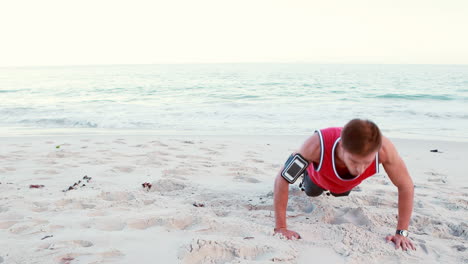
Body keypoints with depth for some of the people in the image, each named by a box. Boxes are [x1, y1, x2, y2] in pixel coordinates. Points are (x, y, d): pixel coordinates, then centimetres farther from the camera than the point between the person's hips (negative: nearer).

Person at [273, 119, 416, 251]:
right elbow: (282, 179, -41)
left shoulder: (384, 149, -48)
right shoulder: (317, 145, -52)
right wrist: (281, 227, -39)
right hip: (319, 177, -1)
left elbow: (406, 185, -31)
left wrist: (402, 232, -30)